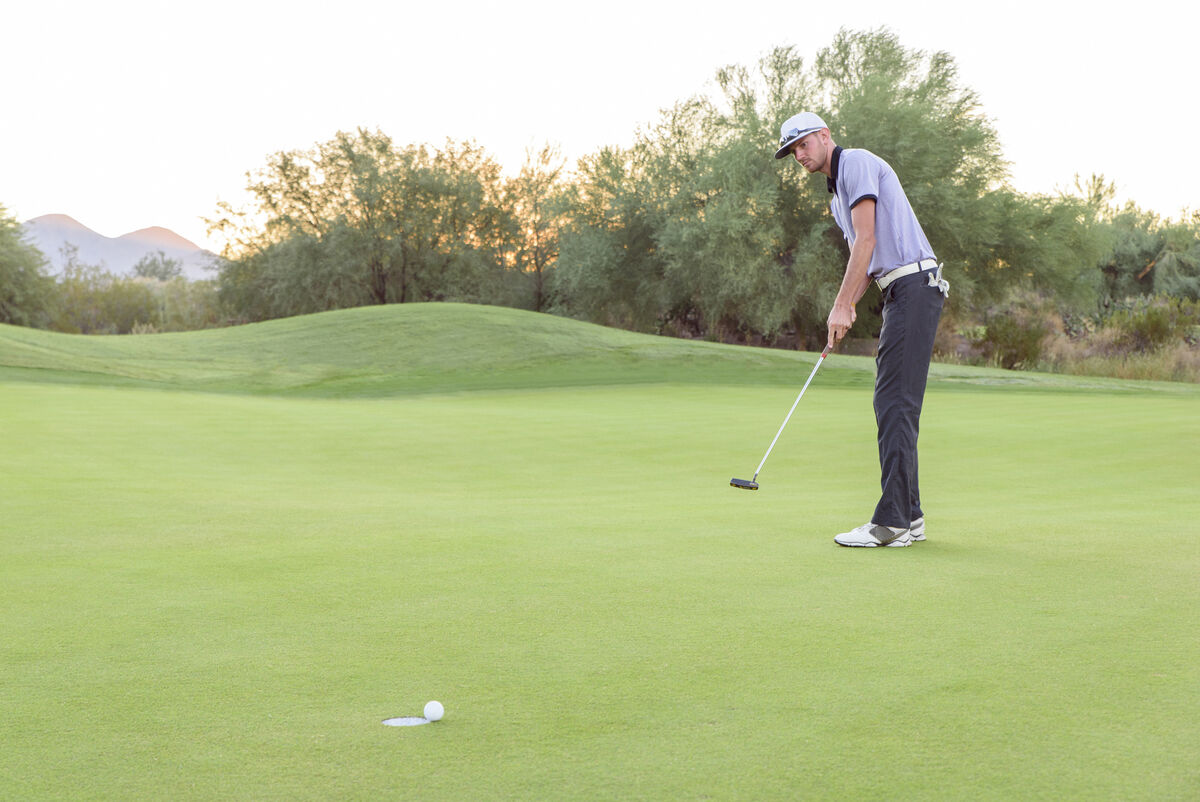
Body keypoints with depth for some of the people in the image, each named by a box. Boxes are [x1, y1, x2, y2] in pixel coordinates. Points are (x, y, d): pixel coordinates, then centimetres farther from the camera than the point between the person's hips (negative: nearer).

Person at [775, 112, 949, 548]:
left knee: (895, 403, -13)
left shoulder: (857, 162, -6)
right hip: (901, 291, 10)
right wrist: (846, 308, 7)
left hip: (913, 285, -10)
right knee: (895, 405, 9)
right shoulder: (837, 191, 24)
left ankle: (891, 521, -14)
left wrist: (841, 306, -15)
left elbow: (867, 241, -15)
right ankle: (908, 516, 12)